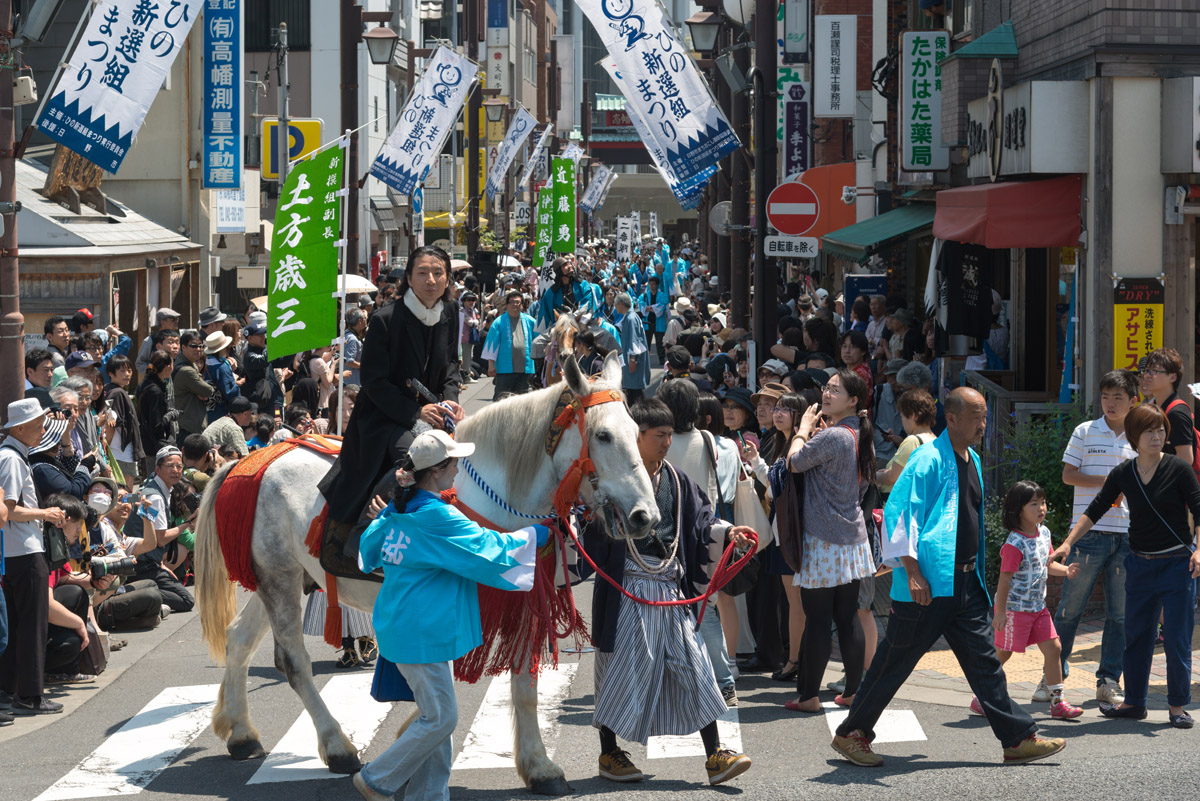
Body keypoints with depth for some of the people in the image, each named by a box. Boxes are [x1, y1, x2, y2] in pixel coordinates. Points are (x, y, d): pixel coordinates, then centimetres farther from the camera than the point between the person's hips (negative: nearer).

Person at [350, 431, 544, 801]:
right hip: (421, 632, -10)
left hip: (401, 625, 10)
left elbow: (369, 550, 23)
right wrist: (536, 534, -3)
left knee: (437, 715, 14)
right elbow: (490, 550, -16)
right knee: (441, 718, -1)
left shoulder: (399, 510, 7)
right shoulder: (439, 518, -21)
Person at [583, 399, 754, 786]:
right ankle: (609, 754, 16)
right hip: (627, 590, -6)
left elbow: (699, 521, 13)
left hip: (670, 590, 6)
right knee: (623, 667, 2)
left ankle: (714, 755, 4)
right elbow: (596, 527, -12)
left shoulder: (675, 480, 12)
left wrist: (727, 531, -4)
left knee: (693, 666, 2)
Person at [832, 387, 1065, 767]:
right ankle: (852, 733, 13)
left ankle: (1018, 739, 7)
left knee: (984, 660, 6)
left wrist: (977, 572, 25)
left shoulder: (973, 461, 15)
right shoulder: (929, 459, -12)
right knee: (896, 661, 1)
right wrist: (912, 571, -22)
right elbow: (899, 512, -17)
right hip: (927, 585, -8)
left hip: (964, 584, 8)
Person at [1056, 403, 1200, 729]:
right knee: (1136, 635, 9)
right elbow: (1094, 510, 7)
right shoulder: (1123, 474, 3)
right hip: (1140, 564, 4)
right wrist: (1068, 543, -1)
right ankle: (1134, 702, 20)